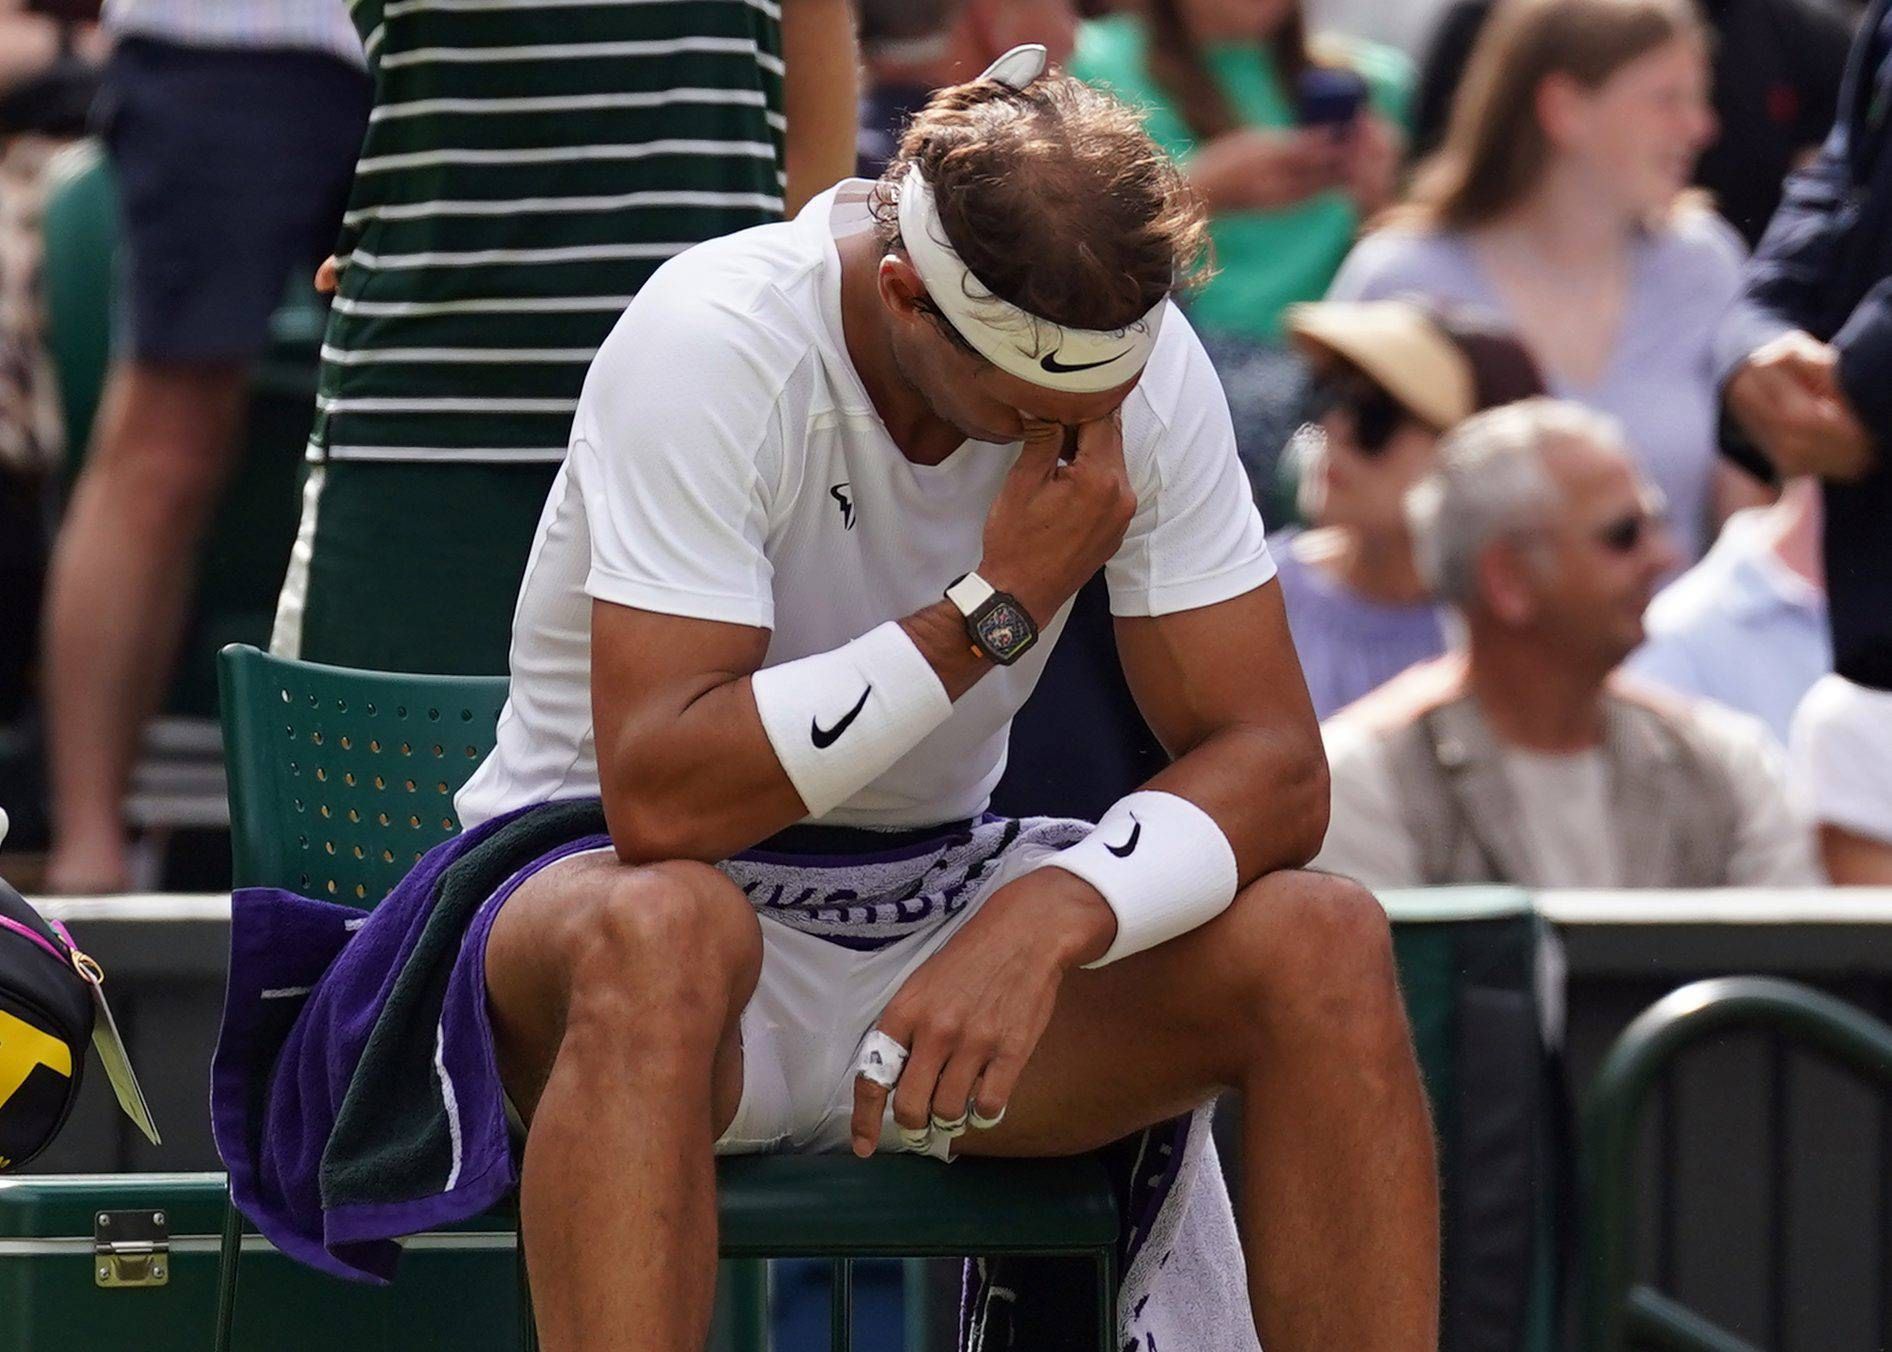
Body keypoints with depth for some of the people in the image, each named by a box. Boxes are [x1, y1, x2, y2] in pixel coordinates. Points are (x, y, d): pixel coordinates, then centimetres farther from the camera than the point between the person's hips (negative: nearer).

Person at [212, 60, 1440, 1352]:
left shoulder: (1141, 363, -9)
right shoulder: (714, 343, -23)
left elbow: (1273, 762, -11)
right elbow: (661, 800, -30)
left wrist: (1049, 917, -30)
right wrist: (998, 608, -29)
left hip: (933, 896, 5)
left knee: (1328, 944, -21)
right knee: (661, 927, -42)